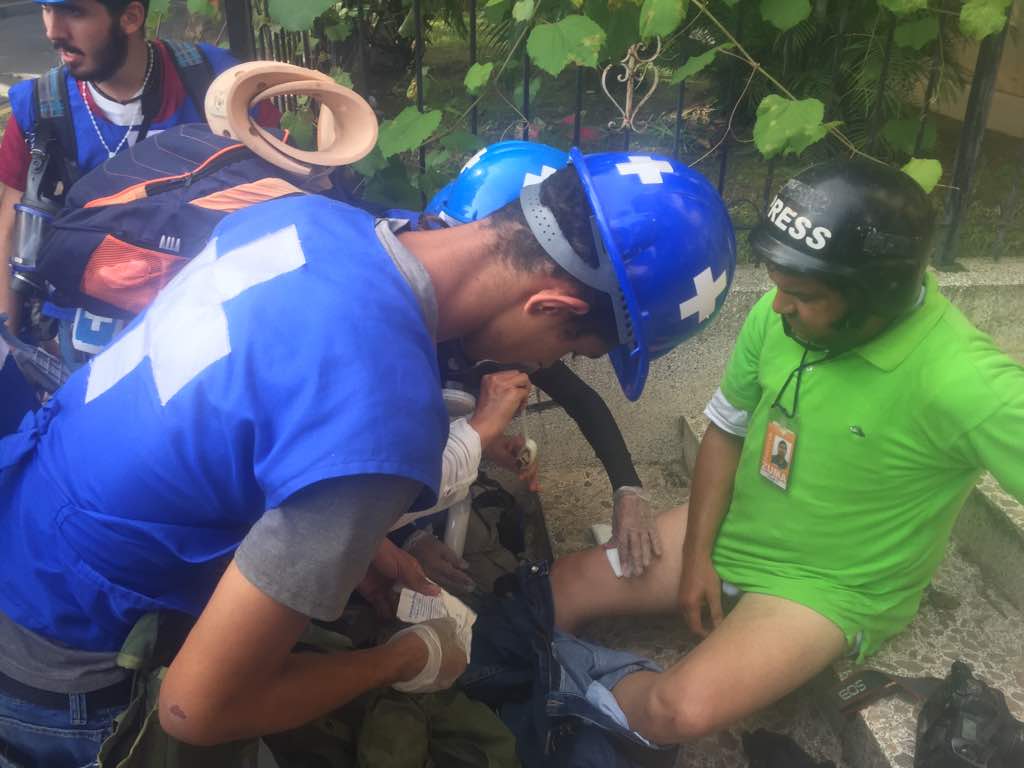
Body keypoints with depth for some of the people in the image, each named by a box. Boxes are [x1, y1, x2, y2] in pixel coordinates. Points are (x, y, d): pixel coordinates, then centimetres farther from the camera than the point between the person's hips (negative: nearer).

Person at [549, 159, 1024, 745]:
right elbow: (727, 430, 1)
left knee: (683, 712, -26)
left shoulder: (961, 379, -31)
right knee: (562, 588, -1)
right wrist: (696, 555, -4)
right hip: (730, 531, 6)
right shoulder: (778, 315, -13)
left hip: (830, 586, -5)